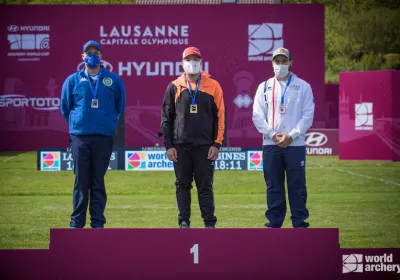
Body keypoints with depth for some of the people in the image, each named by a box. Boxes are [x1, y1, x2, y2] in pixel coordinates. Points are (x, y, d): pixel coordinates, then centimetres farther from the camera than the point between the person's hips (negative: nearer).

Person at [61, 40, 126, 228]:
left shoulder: (113, 80, 8)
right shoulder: (73, 80, 7)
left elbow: (121, 106, 14)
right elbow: (65, 107, 14)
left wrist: (111, 124, 11)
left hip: (104, 137, 0)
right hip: (80, 137, 0)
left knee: (98, 182, 2)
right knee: (81, 181, 0)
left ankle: (97, 223, 7)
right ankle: (76, 223, 5)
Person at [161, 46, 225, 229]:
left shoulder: (213, 86, 5)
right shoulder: (174, 87, 7)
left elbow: (219, 117, 4)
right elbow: (166, 119, 8)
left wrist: (216, 144, -4)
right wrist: (168, 146, 1)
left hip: (205, 146, -1)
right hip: (180, 146, 1)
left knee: (205, 186, 0)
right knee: (182, 185, 3)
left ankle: (209, 223, 2)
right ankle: (184, 222, 7)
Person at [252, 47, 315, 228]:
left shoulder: (303, 86, 6)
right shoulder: (264, 87, 11)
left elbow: (308, 115, -1)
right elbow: (258, 115, 4)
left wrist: (291, 136, -11)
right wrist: (273, 135, -8)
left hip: (295, 144, -2)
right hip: (270, 144, 2)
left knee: (297, 185, -1)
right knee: (273, 186, 5)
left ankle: (300, 224, 3)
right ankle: (274, 224, 10)